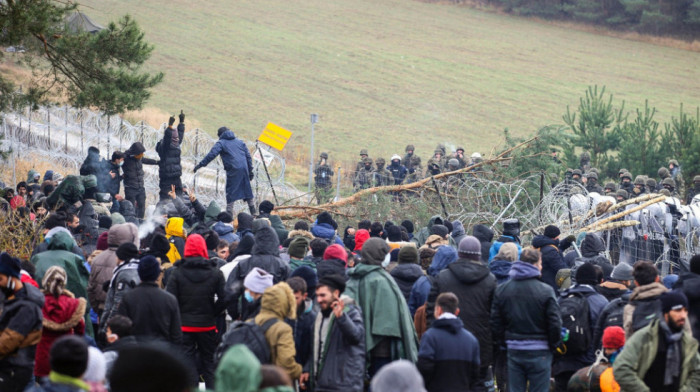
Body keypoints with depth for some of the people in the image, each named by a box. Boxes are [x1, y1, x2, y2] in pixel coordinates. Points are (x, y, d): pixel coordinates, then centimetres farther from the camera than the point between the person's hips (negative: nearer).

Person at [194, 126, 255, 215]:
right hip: (244, 168, 5)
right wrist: (250, 171, 20)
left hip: (233, 170, -5)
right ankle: (253, 213, 17)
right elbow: (248, 156, 18)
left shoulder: (221, 143, 5)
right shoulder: (240, 142, 21)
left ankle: (229, 214, -8)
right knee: (247, 190, 14)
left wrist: (200, 164, -6)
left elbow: (212, 154, -8)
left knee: (230, 192, -1)